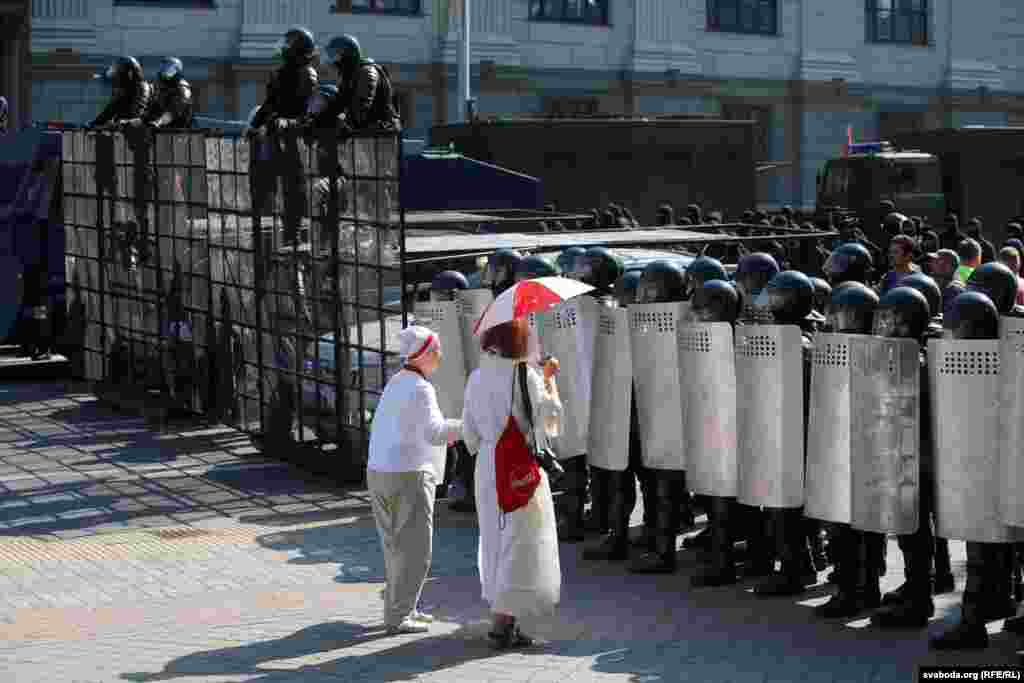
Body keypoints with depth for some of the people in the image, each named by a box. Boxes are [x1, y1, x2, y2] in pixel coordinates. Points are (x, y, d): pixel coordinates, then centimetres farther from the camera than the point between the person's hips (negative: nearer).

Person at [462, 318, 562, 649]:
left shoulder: (477, 377, 4)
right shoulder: (525, 376, -13)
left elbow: (470, 430, 9)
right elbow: (549, 415, -8)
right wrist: (550, 379, 2)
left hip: (487, 466, 6)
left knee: (495, 538, 17)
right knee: (520, 540, -1)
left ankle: (501, 615, 25)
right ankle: (504, 623, -5)